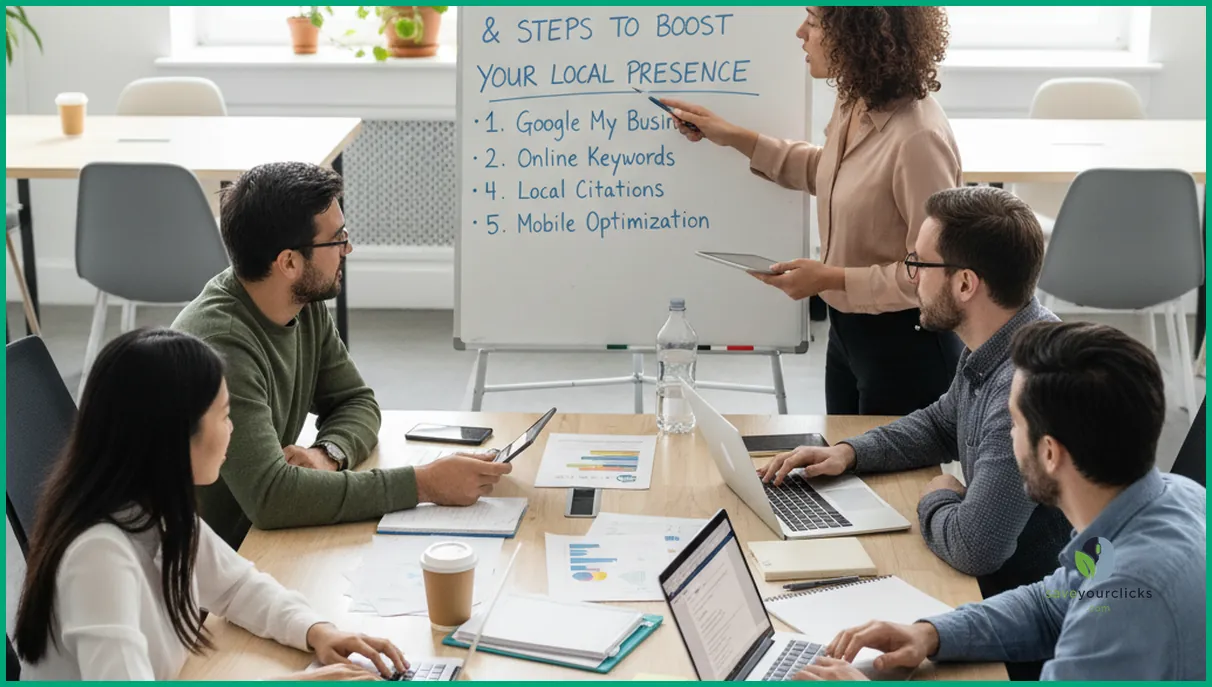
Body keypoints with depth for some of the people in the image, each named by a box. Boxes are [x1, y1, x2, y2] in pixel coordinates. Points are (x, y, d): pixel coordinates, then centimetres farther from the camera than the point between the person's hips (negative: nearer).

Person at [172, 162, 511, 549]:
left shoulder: (307, 307, -1)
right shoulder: (222, 343, -26)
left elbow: (356, 401, 9)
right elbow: (269, 493, -33)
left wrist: (327, 455, -14)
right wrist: (423, 484, -30)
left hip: (261, 537, 7)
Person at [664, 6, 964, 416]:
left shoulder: (916, 137, -30)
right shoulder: (855, 104, -2)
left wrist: (830, 279, -22)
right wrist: (734, 138, 16)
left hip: (905, 348, -9)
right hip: (847, 331, 9)